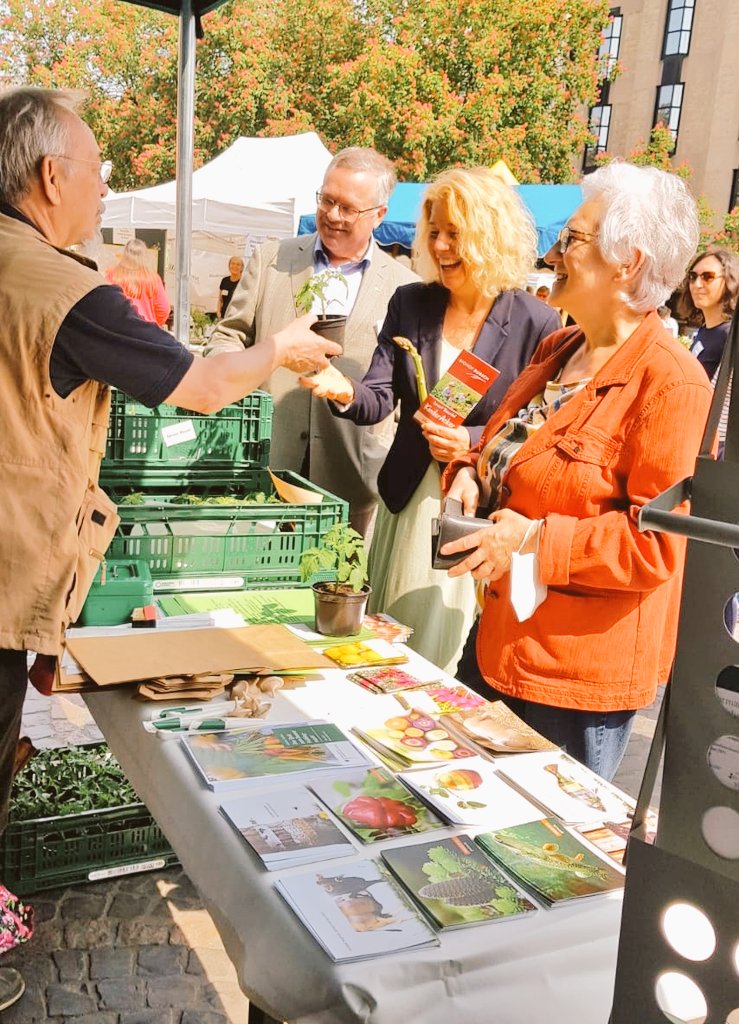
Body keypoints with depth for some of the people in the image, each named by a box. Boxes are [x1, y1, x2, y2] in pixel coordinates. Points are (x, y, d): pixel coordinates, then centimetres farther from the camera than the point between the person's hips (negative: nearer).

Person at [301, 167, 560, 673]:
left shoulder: (536, 322, -9)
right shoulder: (410, 304, 1)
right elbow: (381, 398, -5)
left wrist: (473, 442, -22)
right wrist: (345, 391, -26)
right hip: (409, 502, 4)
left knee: (449, 650, 8)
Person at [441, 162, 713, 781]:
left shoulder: (671, 383, -18)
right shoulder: (557, 351, 8)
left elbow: (658, 542, -21)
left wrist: (536, 539, -23)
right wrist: (470, 475, -1)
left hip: (583, 676, -8)